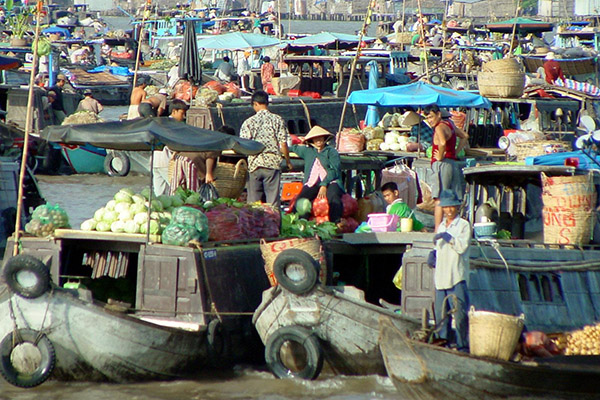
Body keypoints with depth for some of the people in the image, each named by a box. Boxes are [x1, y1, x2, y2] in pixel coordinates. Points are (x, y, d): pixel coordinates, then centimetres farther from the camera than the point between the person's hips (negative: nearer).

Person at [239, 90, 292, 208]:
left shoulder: (249, 122, 2)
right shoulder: (278, 120, 0)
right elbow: (283, 144, -2)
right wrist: (288, 161, 12)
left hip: (254, 164, 1)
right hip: (272, 163, -1)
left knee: (253, 201, 6)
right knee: (273, 200, -1)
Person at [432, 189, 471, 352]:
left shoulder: (463, 225, 1)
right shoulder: (441, 226, 22)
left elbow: (462, 246, -11)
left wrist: (447, 237, -15)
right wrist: (434, 253, 14)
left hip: (457, 277, -7)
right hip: (441, 277, 7)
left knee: (460, 313, -11)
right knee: (441, 314, 6)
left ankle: (464, 345, -11)